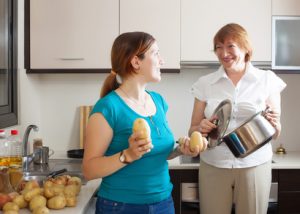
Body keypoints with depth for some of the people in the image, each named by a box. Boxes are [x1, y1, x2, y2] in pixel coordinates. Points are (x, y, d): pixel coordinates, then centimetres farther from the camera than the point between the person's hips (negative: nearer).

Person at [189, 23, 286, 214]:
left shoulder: (267, 80, 0)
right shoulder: (205, 83, 3)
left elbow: (275, 134, 5)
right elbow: (193, 130, 7)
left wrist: (273, 124, -17)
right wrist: (201, 129, -15)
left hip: (254, 166, 0)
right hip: (213, 167, 1)